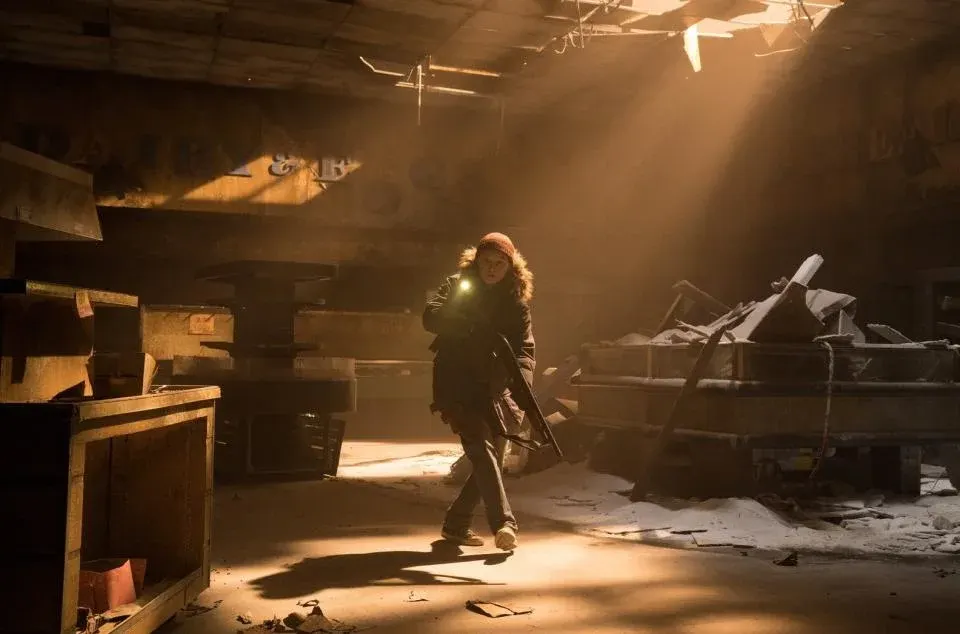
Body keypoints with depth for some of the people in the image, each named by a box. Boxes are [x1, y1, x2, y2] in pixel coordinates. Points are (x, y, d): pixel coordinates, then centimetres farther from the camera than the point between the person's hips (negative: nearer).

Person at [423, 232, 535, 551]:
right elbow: (430, 317, -14)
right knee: (481, 447, -22)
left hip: (494, 389, 4)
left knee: (492, 457, 7)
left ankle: (456, 524, 24)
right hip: (458, 385, -4)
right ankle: (504, 523, -28)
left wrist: (521, 379, -23)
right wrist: (470, 324, -29)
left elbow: (525, 348, -3)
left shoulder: (516, 302, 6)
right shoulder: (457, 286, 2)